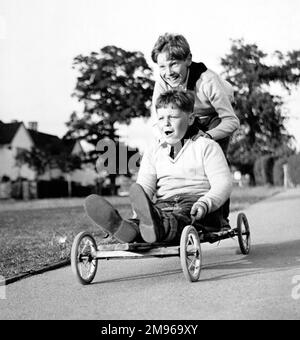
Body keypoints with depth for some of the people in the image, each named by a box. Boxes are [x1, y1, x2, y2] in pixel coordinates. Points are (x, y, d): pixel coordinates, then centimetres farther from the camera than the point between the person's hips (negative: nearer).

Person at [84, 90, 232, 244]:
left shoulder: (206, 146, 10)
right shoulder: (153, 151, 22)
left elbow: (223, 183, -1)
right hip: (163, 206, 3)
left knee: (180, 216, -38)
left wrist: (204, 204, -23)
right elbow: (145, 185, 8)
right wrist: (140, 208, -17)